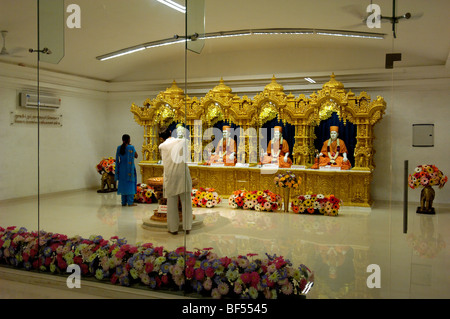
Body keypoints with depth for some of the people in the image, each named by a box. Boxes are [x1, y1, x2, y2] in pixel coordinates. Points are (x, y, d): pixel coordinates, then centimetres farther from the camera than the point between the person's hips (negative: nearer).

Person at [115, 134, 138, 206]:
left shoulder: (119, 148, 3)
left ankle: (124, 202, 13)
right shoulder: (131, 147, -11)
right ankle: (130, 202, 0)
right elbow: (136, 156, 0)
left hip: (122, 168, 5)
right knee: (130, 183, 1)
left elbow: (117, 160, 8)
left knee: (123, 184, 10)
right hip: (129, 168, -5)